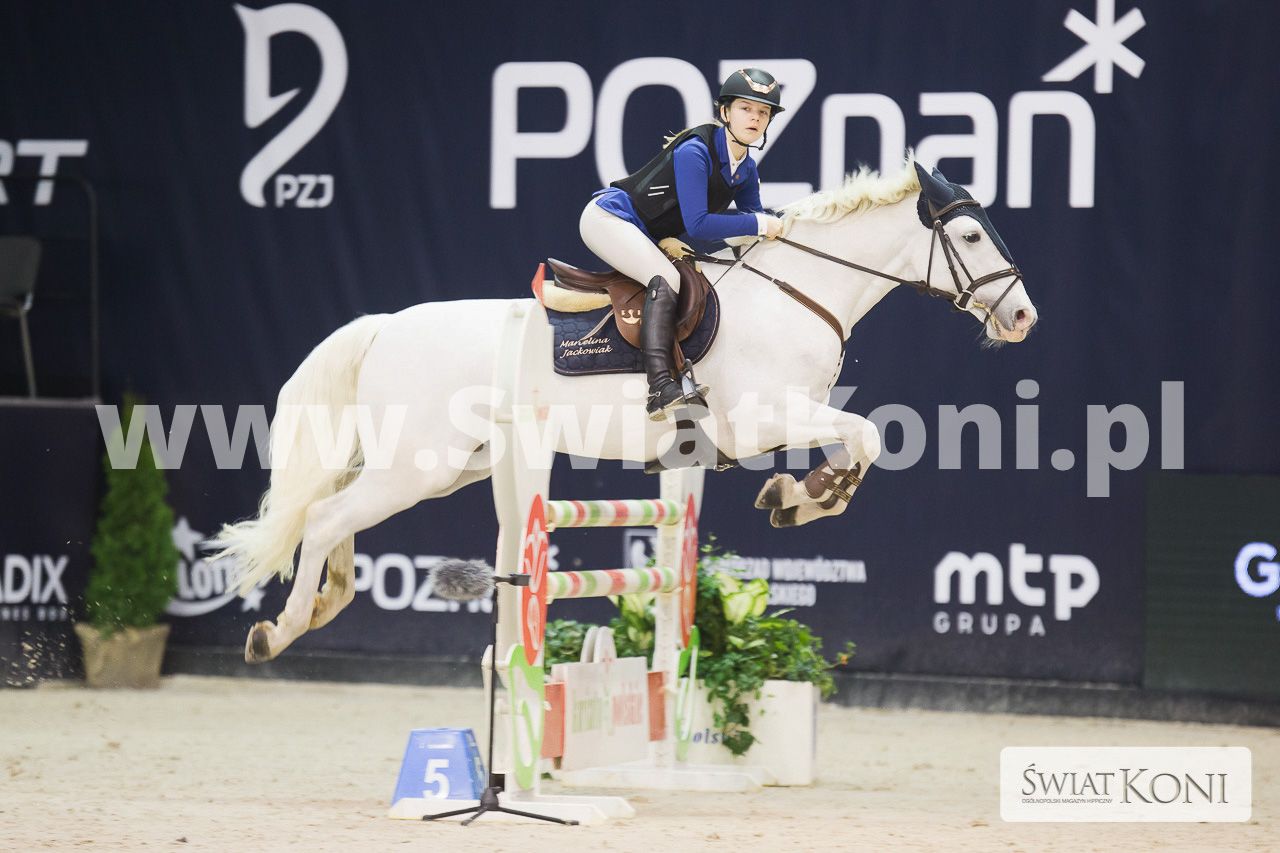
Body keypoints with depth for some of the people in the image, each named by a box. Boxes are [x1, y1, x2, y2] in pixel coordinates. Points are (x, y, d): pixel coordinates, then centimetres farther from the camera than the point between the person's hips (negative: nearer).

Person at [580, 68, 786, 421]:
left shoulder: (746, 170, 4)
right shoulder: (695, 152, -23)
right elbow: (697, 224, -28)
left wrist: (777, 227, -9)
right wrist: (759, 225, -25)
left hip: (646, 239, 10)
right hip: (607, 218, -10)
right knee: (666, 279, -30)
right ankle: (662, 389, -44)